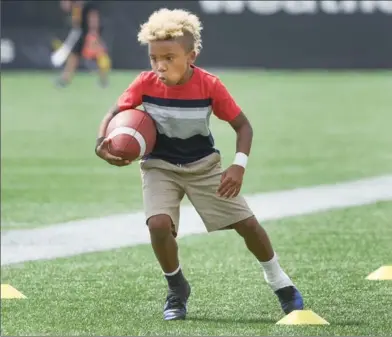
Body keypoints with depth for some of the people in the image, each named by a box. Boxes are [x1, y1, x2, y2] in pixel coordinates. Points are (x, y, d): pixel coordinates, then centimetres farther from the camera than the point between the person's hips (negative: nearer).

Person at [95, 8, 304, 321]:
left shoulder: (210, 85, -21)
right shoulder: (145, 84, -19)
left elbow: (242, 124, -11)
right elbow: (115, 113, -6)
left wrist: (239, 166, -23)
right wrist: (102, 142, -26)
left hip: (204, 165, 0)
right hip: (160, 167, 0)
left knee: (247, 223, 0)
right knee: (159, 224, -26)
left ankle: (279, 282, 26)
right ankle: (177, 289, 0)